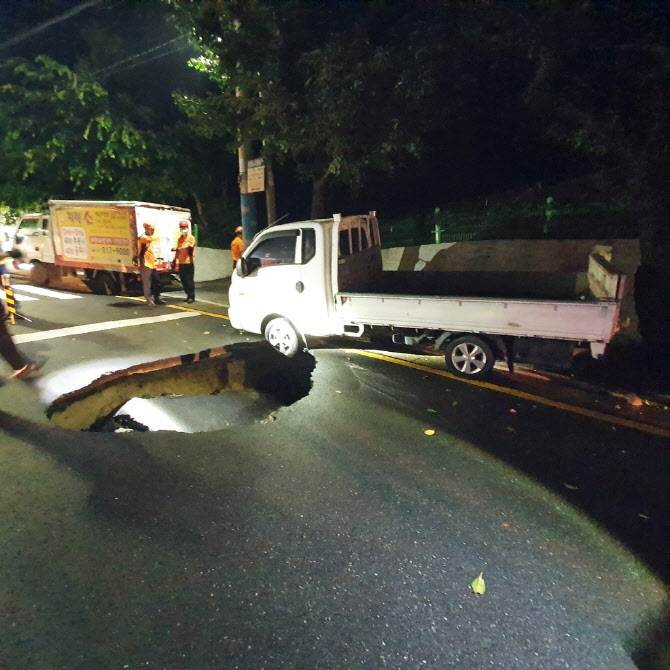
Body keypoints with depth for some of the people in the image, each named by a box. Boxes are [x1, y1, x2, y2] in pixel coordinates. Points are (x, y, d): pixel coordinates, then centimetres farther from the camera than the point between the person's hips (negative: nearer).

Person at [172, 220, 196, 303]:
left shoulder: (191, 238, -4)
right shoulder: (180, 238, 16)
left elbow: (187, 247, -20)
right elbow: (178, 251, 18)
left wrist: (177, 249, -33)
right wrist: (175, 261, 14)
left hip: (189, 263, -7)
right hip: (181, 263, 7)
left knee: (189, 280, -6)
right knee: (183, 280, 8)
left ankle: (192, 297, 0)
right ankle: (188, 296, 17)